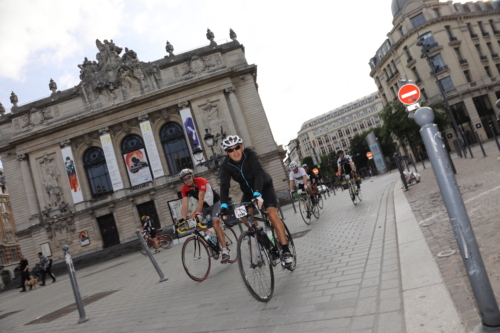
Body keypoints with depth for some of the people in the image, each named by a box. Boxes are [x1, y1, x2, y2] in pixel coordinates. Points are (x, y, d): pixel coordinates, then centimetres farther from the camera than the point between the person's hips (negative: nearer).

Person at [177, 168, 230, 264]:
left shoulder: (201, 181, -28)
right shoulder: (184, 189, -12)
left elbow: (200, 199, -35)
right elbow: (185, 204, -20)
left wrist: (198, 213, -44)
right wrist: (183, 218, -32)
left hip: (215, 203, -6)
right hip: (204, 206, 6)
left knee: (215, 224, -23)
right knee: (191, 218, -15)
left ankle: (225, 251, -22)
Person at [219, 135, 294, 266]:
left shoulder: (250, 155, -25)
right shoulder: (226, 165, -16)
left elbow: (258, 174, -39)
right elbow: (224, 186, -26)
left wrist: (257, 194, -54)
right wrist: (224, 206, -41)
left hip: (264, 187, -4)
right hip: (248, 192, 4)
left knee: (272, 214, -22)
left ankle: (286, 251, -17)